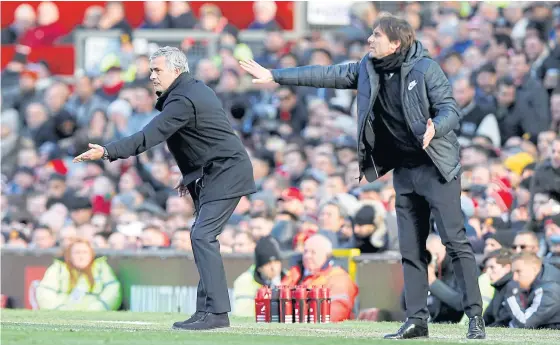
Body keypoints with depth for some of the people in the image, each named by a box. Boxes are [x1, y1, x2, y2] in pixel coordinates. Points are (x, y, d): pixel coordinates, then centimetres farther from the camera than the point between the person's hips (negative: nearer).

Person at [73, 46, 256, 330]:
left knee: (202, 236, -17)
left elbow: (149, 137, -29)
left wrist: (107, 152, -33)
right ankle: (208, 308, 12)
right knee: (203, 237, 11)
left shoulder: (183, 100, -20)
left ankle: (216, 312, -20)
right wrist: (191, 176, 21)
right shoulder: (195, 89, 13)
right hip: (215, 172, 11)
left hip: (225, 173, -11)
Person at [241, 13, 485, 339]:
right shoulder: (367, 70, 6)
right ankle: (417, 320, 11)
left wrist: (435, 129, -37)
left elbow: (450, 108, -16)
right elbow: (326, 75, 11)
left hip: (436, 166, -7)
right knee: (411, 249, 7)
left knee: (456, 241, -10)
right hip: (403, 170, 7)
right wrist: (274, 75, 11)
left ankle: (476, 317, -10)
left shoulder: (425, 68, -12)